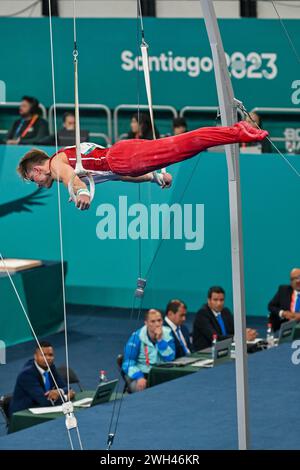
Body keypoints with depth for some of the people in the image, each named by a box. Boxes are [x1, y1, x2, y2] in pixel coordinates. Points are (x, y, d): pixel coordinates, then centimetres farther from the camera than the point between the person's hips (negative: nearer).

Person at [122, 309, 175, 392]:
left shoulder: (167, 334, 0)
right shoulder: (137, 337, -7)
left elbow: (170, 359, -8)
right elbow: (128, 363, -10)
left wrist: (160, 340, -20)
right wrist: (139, 377, -28)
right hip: (141, 374, -3)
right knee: (139, 387, -35)